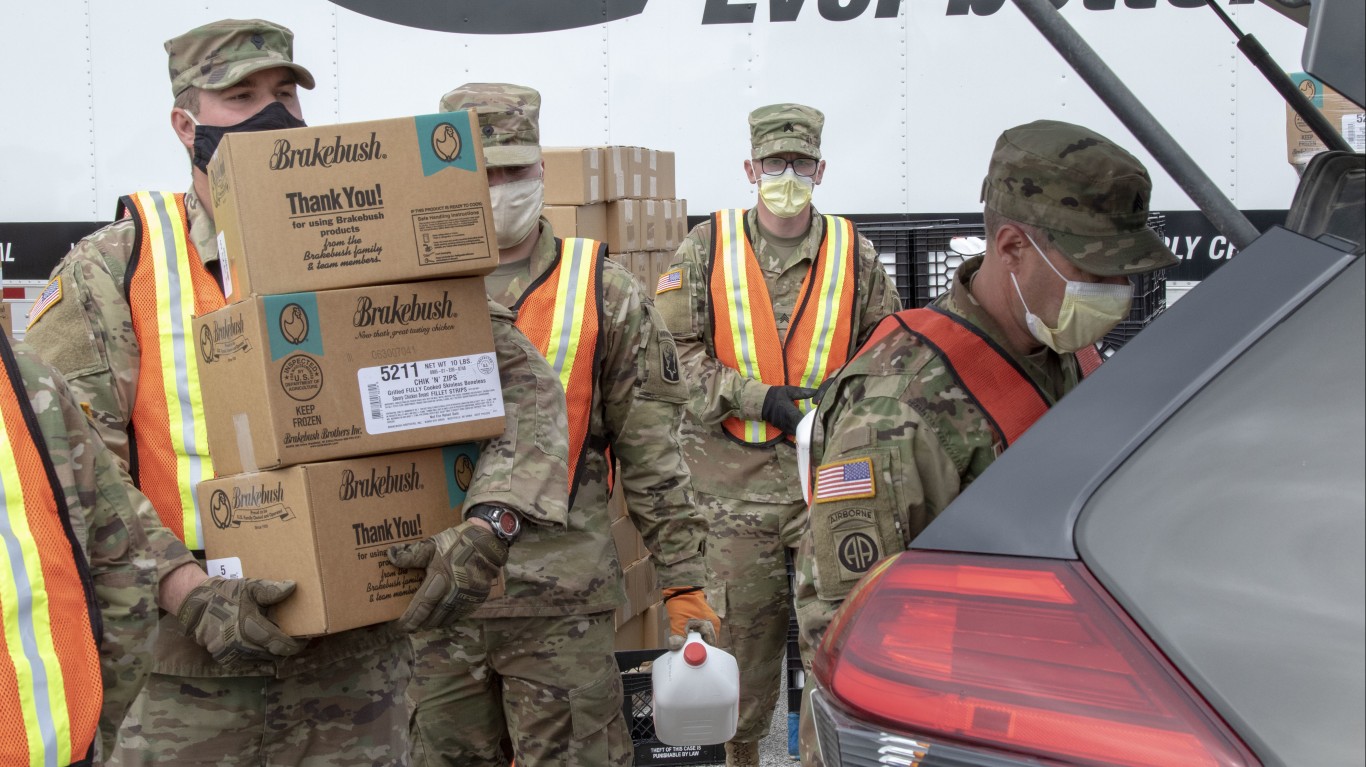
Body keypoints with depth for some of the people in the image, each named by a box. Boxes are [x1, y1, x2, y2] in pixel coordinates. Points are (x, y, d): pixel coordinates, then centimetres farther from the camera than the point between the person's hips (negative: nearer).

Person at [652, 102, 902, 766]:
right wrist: (758, 400, -12)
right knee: (743, 623, 9)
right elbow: (676, 350, -3)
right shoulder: (708, 249, 1)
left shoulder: (853, 253, 5)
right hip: (736, 477, -1)